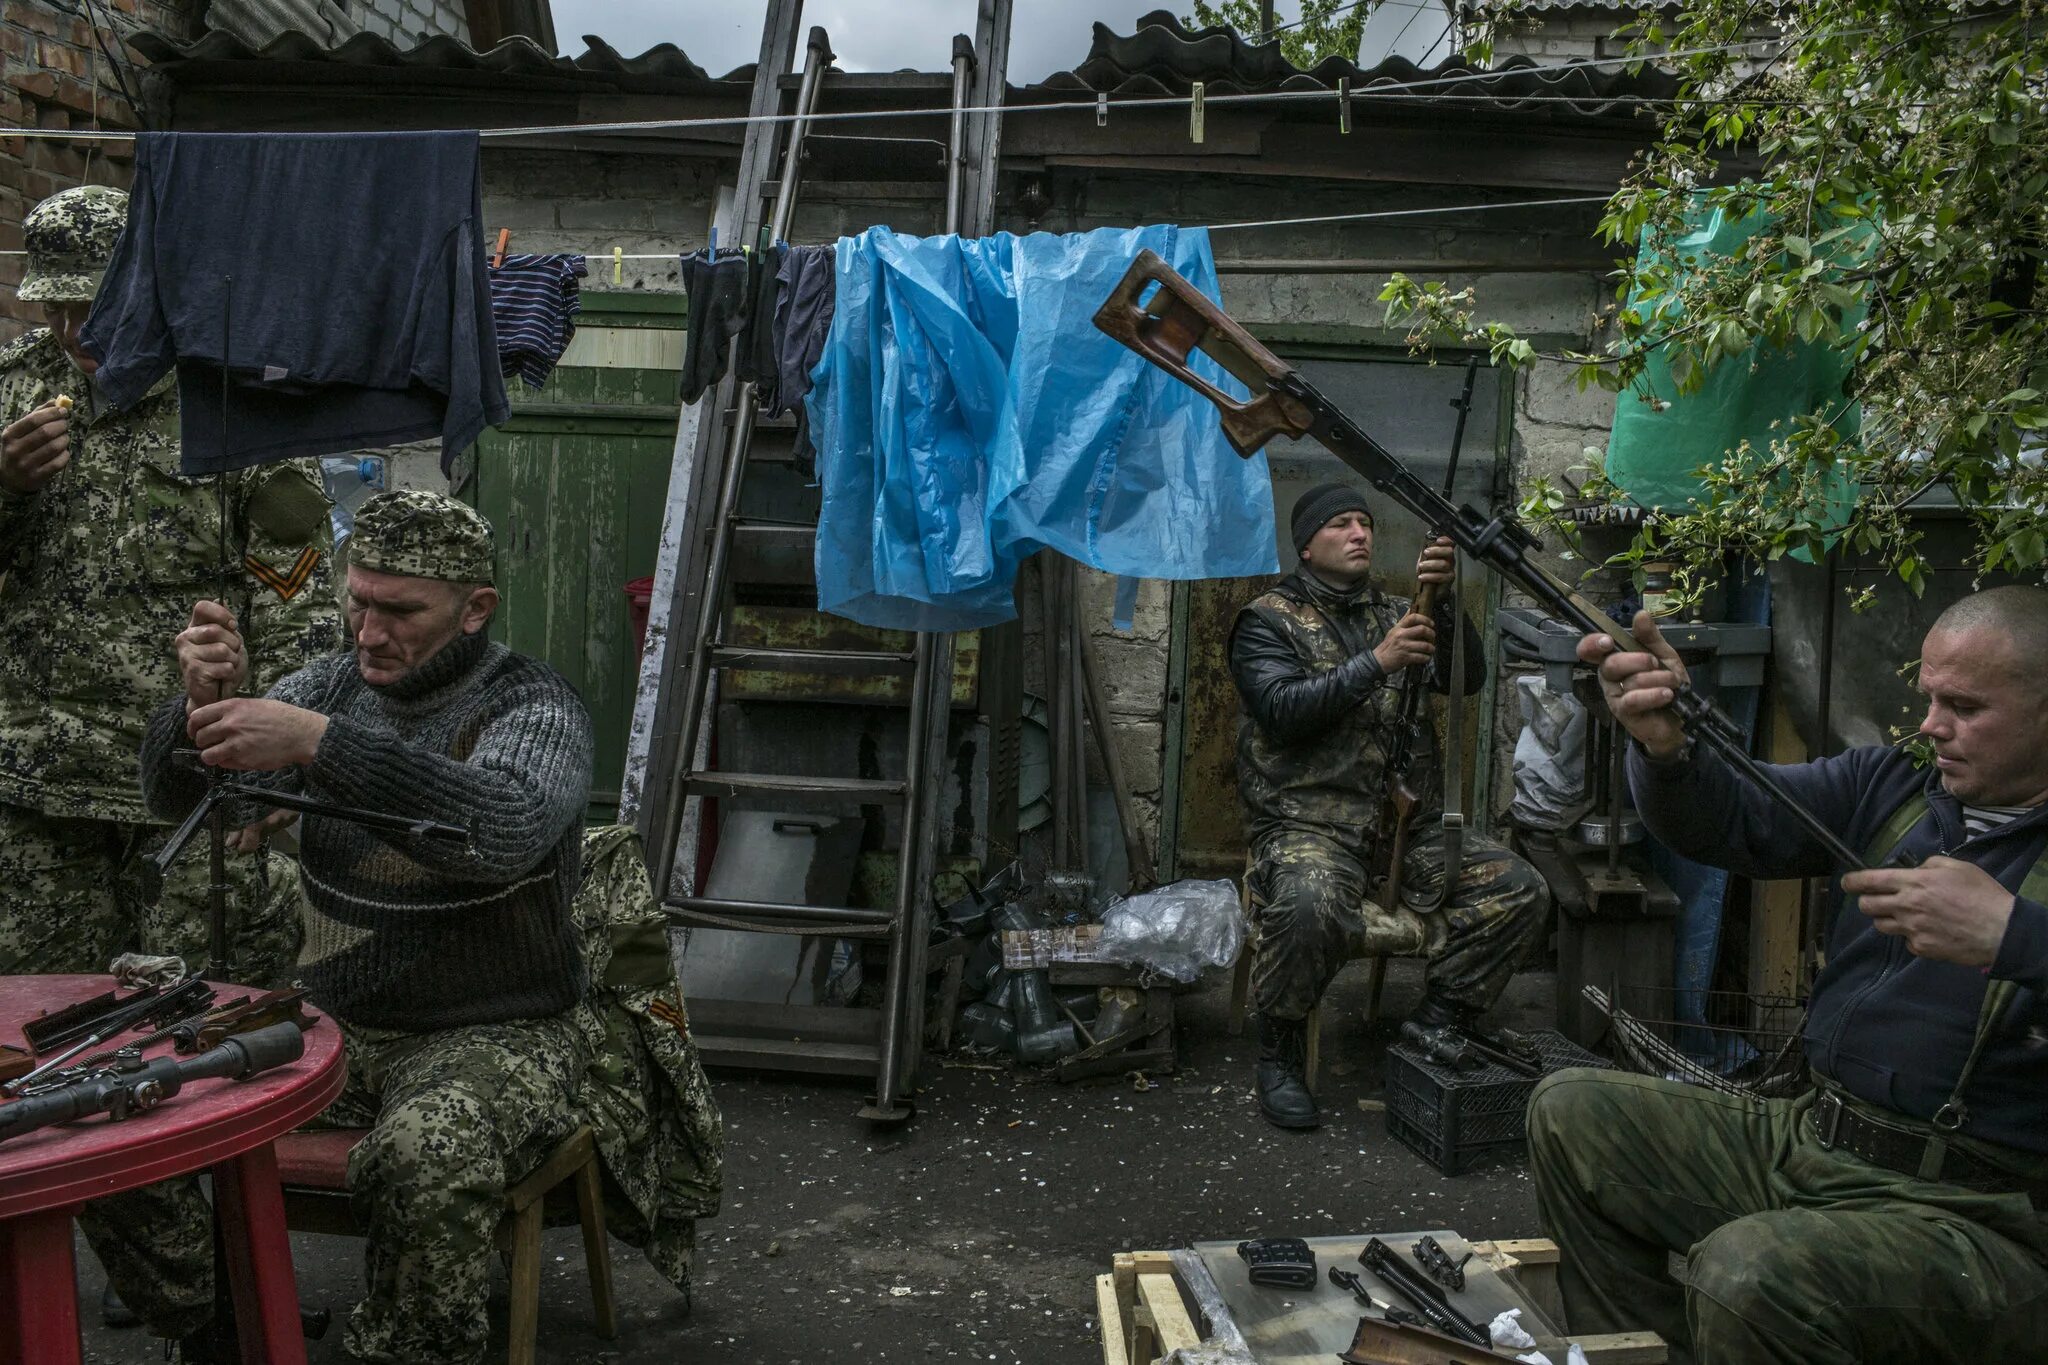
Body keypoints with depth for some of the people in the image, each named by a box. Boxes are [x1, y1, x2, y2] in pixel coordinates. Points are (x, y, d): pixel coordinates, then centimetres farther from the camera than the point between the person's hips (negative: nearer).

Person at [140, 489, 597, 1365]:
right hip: (334, 1020, 5)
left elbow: (503, 827, -32)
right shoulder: (332, 686, 8)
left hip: (496, 1032, -5)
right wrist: (200, 708, -19)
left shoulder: (531, 707, -10)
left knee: (425, 1157, -34)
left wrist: (319, 743, -39)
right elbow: (178, 797, 3)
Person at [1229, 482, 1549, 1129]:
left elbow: (1468, 680, 4)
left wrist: (1444, 600, -13)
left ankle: (1435, 1029, 2)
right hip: (1310, 823, -5)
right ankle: (1278, 1057, -11)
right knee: (1307, 904, -37)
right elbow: (1281, 711, -11)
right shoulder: (1269, 619, 6)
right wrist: (1376, 664, -19)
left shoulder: (1397, 613, 18)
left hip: (1409, 821, 5)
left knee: (1521, 888, -13)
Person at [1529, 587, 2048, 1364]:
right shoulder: (1891, 789, 9)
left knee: (1747, 1275, -33)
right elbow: (1730, 822, -3)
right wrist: (1663, 743, -22)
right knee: (1569, 1114, 3)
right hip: (1806, 1143, 7)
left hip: (1978, 1214, -7)